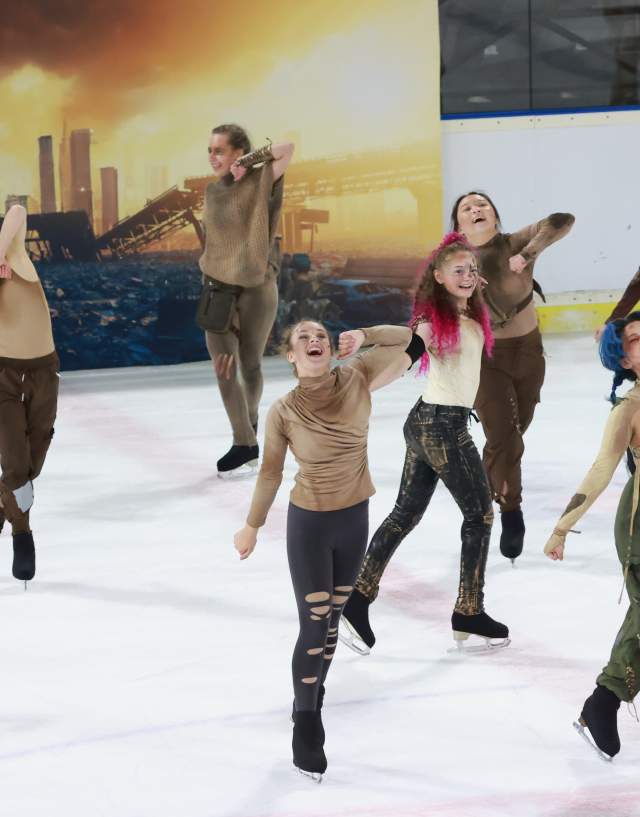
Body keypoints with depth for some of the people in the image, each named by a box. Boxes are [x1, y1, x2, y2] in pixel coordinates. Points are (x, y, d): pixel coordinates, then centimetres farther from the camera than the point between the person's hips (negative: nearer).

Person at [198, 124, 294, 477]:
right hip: (218, 288, 4)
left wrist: (250, 159, -15)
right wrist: (211, 275, 9)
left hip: (257, 287, -4)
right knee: (223, 368, -5)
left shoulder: (261, 182, -10)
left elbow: (287, 149, -25)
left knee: (250, 366, 10)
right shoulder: (212, 190, 6)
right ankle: (245, 444, 1)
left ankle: (250, 426, 35)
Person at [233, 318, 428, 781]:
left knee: (331, 619, 18)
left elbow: (413, 343, -8)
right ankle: (306, 724, 14)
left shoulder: (357, 379, -10)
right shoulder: (284, 412, -15)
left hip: (354, 519, 3)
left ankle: (313, 691, 41)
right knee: (314, 626, -2)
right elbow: (270, 474, -5)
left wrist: (364, 338, -20)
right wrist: (252, 527, 2)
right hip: (309, 523, -3)